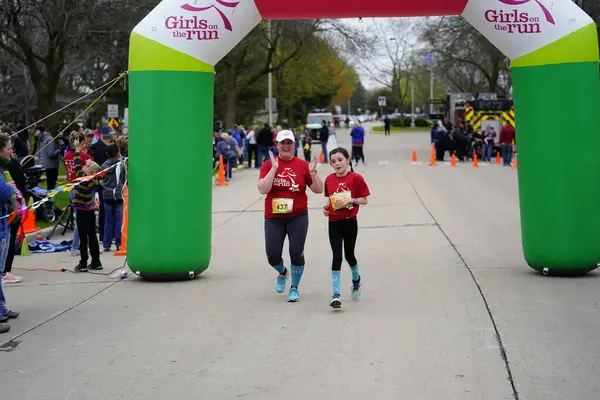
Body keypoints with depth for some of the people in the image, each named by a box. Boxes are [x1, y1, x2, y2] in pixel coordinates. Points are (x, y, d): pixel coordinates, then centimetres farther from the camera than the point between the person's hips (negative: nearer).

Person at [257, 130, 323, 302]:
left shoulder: (302, 165, 0)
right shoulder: (268, 164, -1)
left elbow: (318, 190, 1)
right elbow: (263, 189, -15)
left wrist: (313, 173, -15)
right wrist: (274, 168, -19)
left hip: (298, 217, 0)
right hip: (273, 218, 0)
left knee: (296, 253, -3)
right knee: (272, 255, 1)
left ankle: (294, 288, 19)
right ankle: (282, 273, 37)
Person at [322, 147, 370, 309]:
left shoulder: (356, 178, -8)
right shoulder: (329, 179, 3)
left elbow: (364, 200, -6)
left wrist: (350, 200, -20)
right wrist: (326, 206, -3)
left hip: (350, 222, -2)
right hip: (334, 222, 2)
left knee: (349, 255, 12)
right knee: (336, 256, -7)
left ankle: (356, 280, 43)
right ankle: (336, 294, -8)